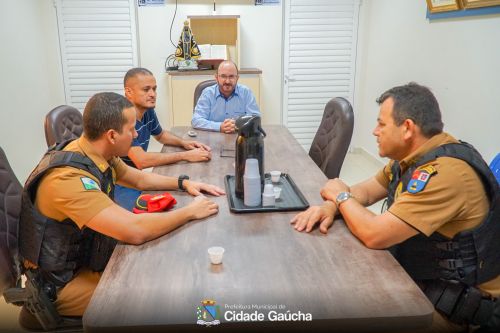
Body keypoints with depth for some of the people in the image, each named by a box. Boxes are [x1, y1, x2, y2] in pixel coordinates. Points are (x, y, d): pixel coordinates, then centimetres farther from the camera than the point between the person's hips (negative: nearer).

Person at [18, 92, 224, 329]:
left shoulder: (97, 154, -5)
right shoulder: (69, 176, -33)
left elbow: (140, 179, 13)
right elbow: (136, 231, -40)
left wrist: (184, 183, 0)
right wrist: (190, 212, -26)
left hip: (88, 255, 8)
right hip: (63, 282, -8)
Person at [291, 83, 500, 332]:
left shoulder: (445, 172, -31)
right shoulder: (412, 155, 0)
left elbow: (374, 235, -33)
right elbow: (366, 190, 8)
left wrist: (340, 195, -14)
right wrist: (330, 206, -13)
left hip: (456, 300, -8)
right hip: (416, 274, 8)